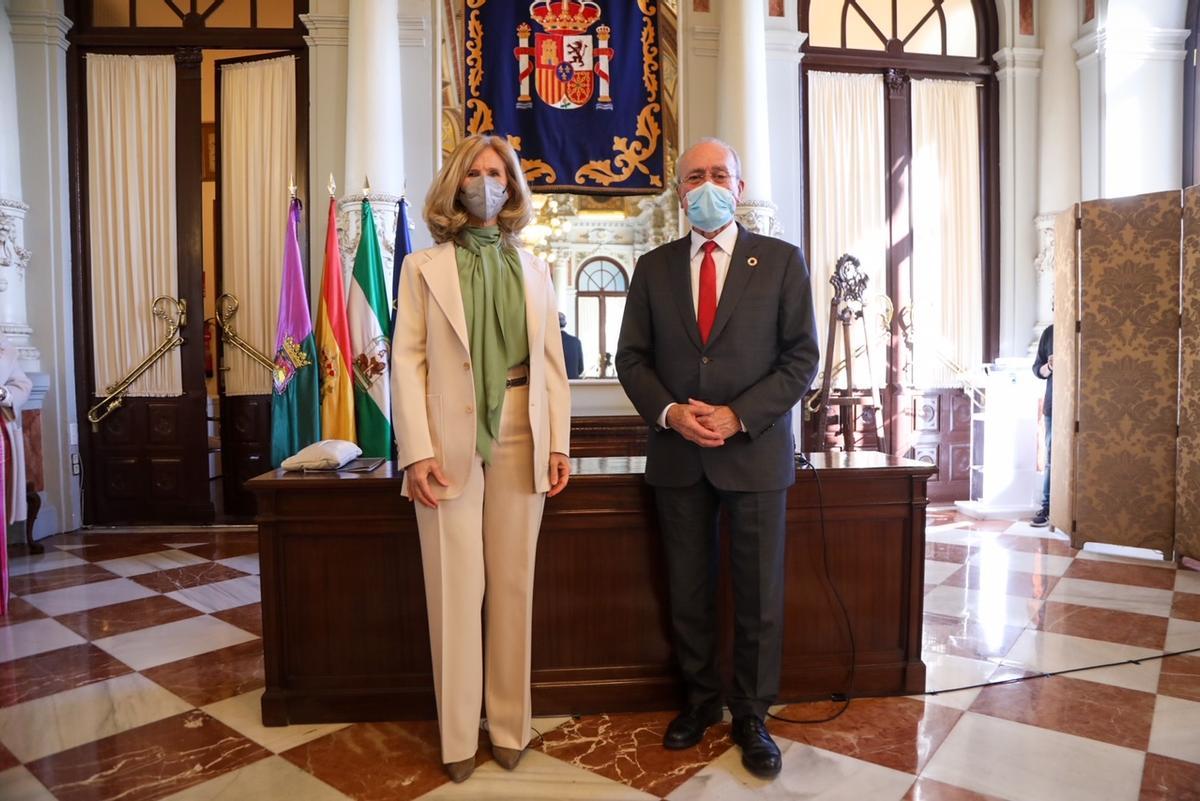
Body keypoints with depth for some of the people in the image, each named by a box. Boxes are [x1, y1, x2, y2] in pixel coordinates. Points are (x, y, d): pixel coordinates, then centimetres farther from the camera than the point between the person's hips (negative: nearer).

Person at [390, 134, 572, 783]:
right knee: (456, 589, 4)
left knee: (513, 586, 9)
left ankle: (509, 724, 24)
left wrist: (558, 443, 2)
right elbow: (407, 361, -2)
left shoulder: (533, 269, 13)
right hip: (450, 441, -2)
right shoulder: (424, 267, 6)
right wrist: (416, 451, -11)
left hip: (520, 441, 3)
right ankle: (459, 734, 20)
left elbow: (551, 362, 9)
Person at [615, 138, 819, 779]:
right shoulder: (654, 267, 8)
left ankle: (750, 715, 26)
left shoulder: (781, 260, 2)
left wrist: (738, 416, -14)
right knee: (688, 592, 12)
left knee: (759, 596, 7)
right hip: (677, 455, 2)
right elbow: (631, 358, 6)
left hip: (755, 451, -2)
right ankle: (700, 700, 32)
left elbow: (801, 358, -2)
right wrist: (669, 412, -11)